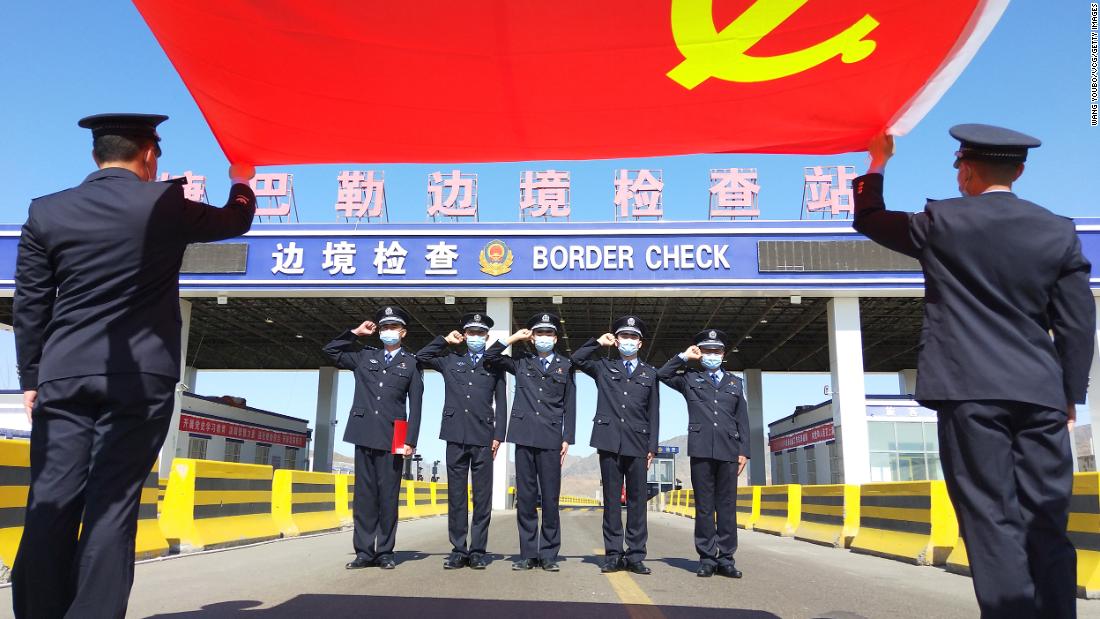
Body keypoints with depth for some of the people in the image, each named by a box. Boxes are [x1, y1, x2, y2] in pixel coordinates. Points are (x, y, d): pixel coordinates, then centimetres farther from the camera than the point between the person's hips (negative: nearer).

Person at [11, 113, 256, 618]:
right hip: (140, 377, -2)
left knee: (51, 506, 4)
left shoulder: (46, 211, 7)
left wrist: (31, 379, 15)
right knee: (112, 506, -1)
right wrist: (241, 184, 39)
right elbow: (236, 221, 18)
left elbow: (29, 306, 8)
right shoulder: (165, 203, 0)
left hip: (63, 377, 3)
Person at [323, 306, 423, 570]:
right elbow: (330, 350, 19)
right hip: (365, 435, 2)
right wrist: (356, 332, 11)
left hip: (393, 439, -2)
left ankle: (385, 552, 7)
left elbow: (415, 406, 3)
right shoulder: (364, 356, 15)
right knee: (364, 494, 3)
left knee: (388, 496, 0)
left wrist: (411, 441, -5)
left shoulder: (412, 364, 8)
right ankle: (364, 552, 8)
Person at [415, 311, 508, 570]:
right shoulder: (450, 360, 15)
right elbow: (420, 357, 13)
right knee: (456, 495, 2)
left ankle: (478, 551, 5)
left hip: (483, 437, -1)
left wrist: (498, 436, 0)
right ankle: (458, 550, 8)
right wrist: (445, 340, 10)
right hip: (456, 435, 1)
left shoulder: (495, 365, 12)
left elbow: (501, 403, 9)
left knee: (482, 496, -1)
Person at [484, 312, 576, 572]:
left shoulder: (565, 365, 11)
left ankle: (549, 555, 7)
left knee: (550, 498, -1)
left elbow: (569, 406, 8)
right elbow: (490, 356, 10)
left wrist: (567, 439, 1)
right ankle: (528, 554, 10)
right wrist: (515, 337, 7)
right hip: (524, 436, 1)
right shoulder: (521, 361, 14)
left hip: (551, 439, -1)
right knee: (525, 497, 3)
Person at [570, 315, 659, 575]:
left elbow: (653, 413, 11)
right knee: (612, 500, 2)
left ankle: (635, 556, 6)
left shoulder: (650, 373, 14)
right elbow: (577, 359, 2)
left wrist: (652, 447, 4)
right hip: (609, 441, 0)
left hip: (637, 443, 1)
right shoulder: (604, 368, 13)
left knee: (637, 500, 0)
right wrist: (599, 342, 5)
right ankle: (613, 555, 7)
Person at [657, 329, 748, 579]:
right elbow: (662, 374, 6)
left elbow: (742, 420, 15)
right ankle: (707, 558, 4)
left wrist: (744, 451, 6)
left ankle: (726, 559, 5)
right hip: (701, 450, -1)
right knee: (704, 506, 0)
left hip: (729, 450, 2)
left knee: (727, 505, 1)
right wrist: (684, 357, 7)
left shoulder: (735, 383, 19)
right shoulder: (690, 379, 15)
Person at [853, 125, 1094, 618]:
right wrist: (1071, 392, 15)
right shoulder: (1059, 231, 7)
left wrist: (878, 163, 28)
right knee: (1046, 525, 9)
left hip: (970, 391, -4)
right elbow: (1078, 324, 7)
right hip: (1040, 394, 4)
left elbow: (868, 220, 15)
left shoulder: (942, 222, -1)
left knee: (993, 520, -3)